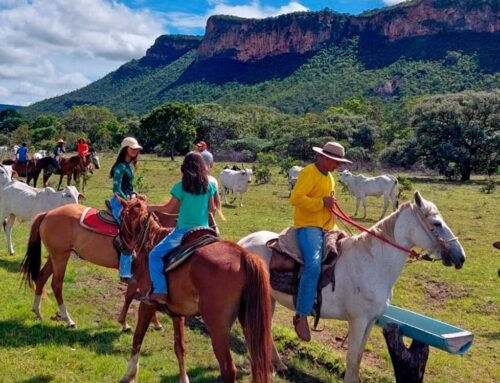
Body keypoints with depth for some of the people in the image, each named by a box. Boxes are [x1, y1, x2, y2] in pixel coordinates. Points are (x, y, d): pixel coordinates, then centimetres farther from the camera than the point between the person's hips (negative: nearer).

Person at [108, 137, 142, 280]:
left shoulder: (129, 165, 13)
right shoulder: (121, 166, -14)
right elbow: (116, 190, -20)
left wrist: (134, 196, 6)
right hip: (120, 203, -10)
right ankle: (125, 273, -8)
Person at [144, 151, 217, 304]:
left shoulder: (181, 187, -9)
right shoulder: (209, 186, 2)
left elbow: (169, 209, -4)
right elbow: (211, 208, 9)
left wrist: (151, 207, 11)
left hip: (184, 231, -5)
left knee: (155, 255, 3)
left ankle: (160, 291, -7)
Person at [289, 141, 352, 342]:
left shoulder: (329, 177, 19)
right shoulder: (309, 173, -10)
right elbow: (295, 198, -21)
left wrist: (333, 227, 19)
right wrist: (322, 202, -21)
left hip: (325, 227, 10)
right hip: (308, 226, -10)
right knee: (314, 265, -28)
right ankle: (301, 315, -24)